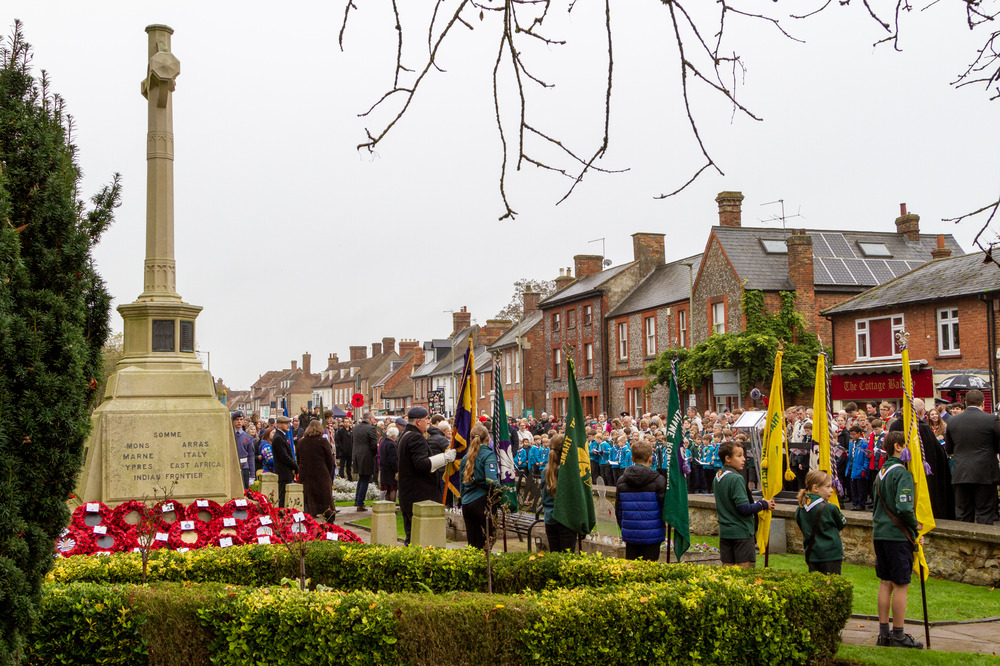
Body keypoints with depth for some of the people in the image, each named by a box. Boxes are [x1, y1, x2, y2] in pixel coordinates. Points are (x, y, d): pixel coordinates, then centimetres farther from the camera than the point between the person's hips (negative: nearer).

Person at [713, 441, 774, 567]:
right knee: (745, 568, -2)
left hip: (724, 532, 8)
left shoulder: (717, 477, 8)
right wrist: (764, 504, -7)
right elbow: (744, 508, -20)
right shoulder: (736, 479, -18)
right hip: (742, 532, -8)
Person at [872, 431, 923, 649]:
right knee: (901, 584, 0)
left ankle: (884, 633, 18)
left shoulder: (881, 473, 12)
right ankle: (898, 635, 5)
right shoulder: (902, 473, -15)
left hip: (880, 533, 8)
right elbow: (904, 507, -24)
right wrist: (916, 525, -9)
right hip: (898, 535, -8)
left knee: (885, 583, 13)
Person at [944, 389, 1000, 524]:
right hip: (985, 473, -3)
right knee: (985, 513, 3)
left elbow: (948, 449, 10)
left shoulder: (952, 421, 2)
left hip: (960, 474, 3)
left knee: (962, 514, 10)